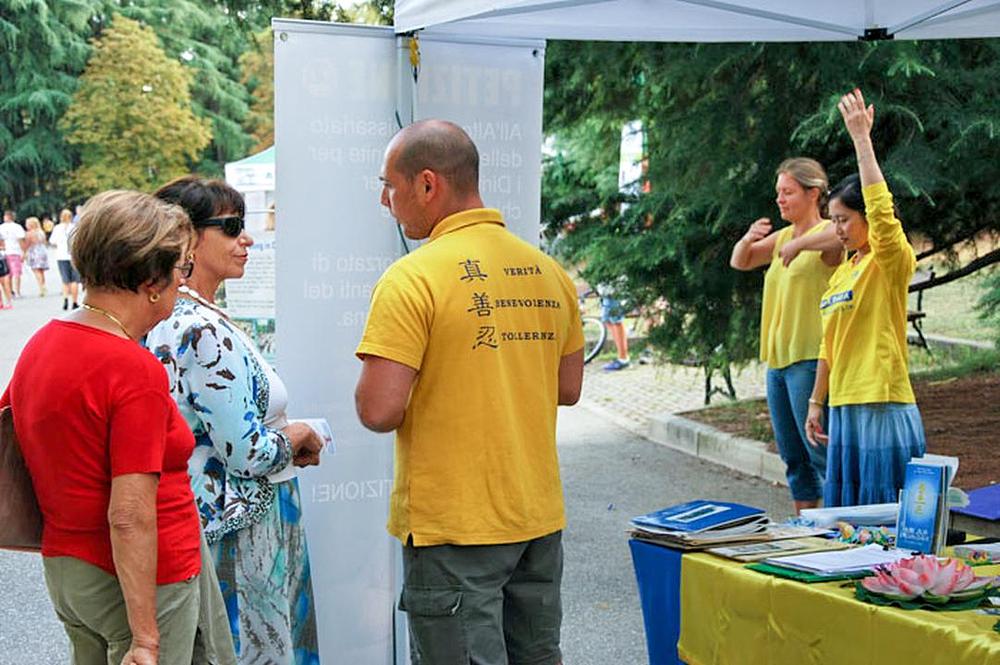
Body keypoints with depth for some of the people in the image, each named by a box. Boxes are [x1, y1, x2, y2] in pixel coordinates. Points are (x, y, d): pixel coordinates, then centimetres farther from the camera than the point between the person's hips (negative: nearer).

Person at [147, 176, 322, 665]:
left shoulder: (163, 320, 6)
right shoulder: (207, 331, -23)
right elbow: (247, 455, -23)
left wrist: (280, 441, 11)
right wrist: (297, 437, -5)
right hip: (238, 532, -9)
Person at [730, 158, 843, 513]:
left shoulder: (825, 235, -9)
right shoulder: (782, 237, 16)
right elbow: (739, 262, 16)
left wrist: (799, 244, -32)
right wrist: (749, 239, -3)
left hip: (810, 358, -9)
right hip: (777, 358, 9)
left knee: (820, 450, -8)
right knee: (793, 454, 14)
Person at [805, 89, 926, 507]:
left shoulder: (891, 263, -7)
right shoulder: (841, 274, 16)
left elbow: (881, 209, -26)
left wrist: (861, 138, -24)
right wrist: (816, 403, 19)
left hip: (883, 407, -8)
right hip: (844, 409, 8)